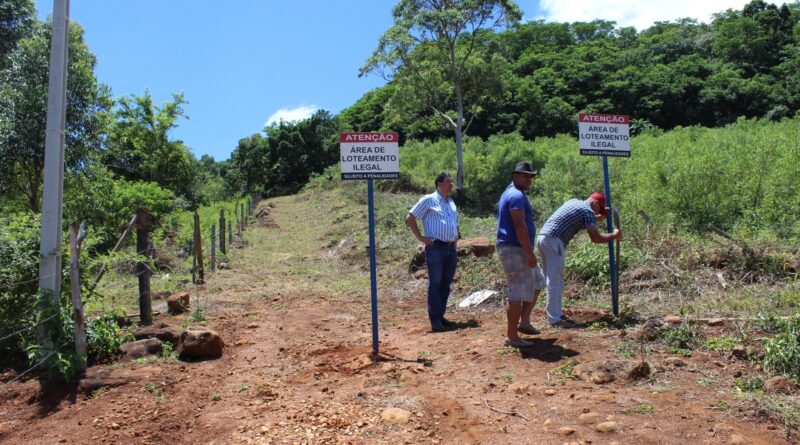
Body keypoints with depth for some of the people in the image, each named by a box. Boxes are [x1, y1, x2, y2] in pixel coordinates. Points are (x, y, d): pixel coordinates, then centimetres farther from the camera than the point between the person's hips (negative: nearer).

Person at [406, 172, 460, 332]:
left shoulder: (451, 202, 18)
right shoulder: (428, 200, -4)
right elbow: (409, 218, -6)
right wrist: (420, 238, -8)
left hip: (451, 248, 7)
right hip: (436, 247, -7)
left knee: (446, 284, 10)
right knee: (435, 284, -4)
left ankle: (440, 316, 20)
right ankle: (435, 320, 0)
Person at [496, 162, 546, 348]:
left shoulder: (510, 193, 18)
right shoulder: (517, 195, -15)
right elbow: (520, 226, -24)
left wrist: (529, 253, 26)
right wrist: (530, 254, -24)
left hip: (518, 250, 11)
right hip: (515, 250, -11)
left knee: (537, 282, 22)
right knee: (518, 293, -7)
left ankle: (524, 321, 25)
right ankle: (511, 337, -1)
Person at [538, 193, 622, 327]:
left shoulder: (574, 202, 24)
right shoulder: (588, 211, -2)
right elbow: (595, 238, -7)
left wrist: (601, 217, 41)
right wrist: (614, 235, 7)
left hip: (543, 237, 9)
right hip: (554, 241, -9)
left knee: (553, 280, 15)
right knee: (555, 281, -6)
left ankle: (556, 313, 21)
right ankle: (554, 319, -4)